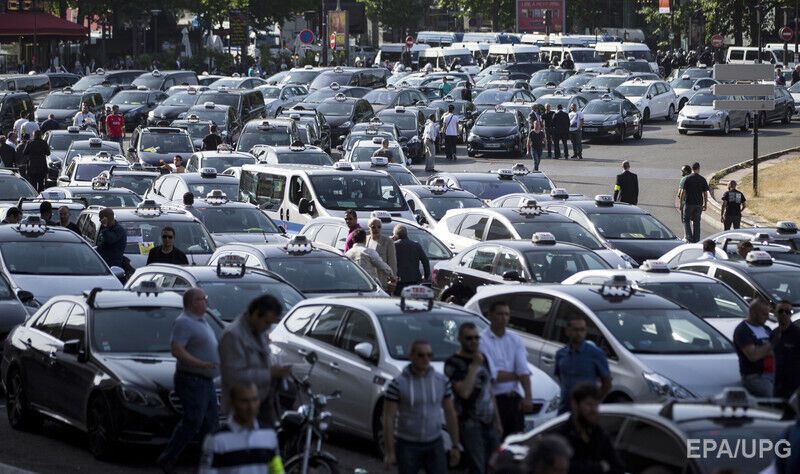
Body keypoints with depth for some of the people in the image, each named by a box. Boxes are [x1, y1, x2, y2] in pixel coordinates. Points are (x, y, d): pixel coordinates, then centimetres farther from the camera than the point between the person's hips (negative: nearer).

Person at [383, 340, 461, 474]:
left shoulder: (442, 381, 1)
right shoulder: (398, 384, -10)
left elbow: (450, 413, 8)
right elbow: (388, 418, -10)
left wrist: (456, 446, 6)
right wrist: (390, 452, -13)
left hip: (434, 444, 3)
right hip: (407, 445, -3)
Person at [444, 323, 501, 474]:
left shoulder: (482, 358, 14)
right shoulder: (453, 363, -9)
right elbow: (464, 392, -22)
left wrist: (497, 421, 19)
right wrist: (474, 366, -18)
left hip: (489, 424, 7)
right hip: (470, 424, -7)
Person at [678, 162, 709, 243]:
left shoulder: (687, 179, -7)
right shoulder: (703, 179, 0)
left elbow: (683, 191, -8)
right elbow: (705, 193, 2)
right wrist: (705, 204, 11)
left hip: (689, 203, -3)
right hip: (699, 203, 3)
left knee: (686, 220, 8)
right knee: (696, 221, 11)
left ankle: (689, 237, -7)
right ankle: (696, 239, 11)